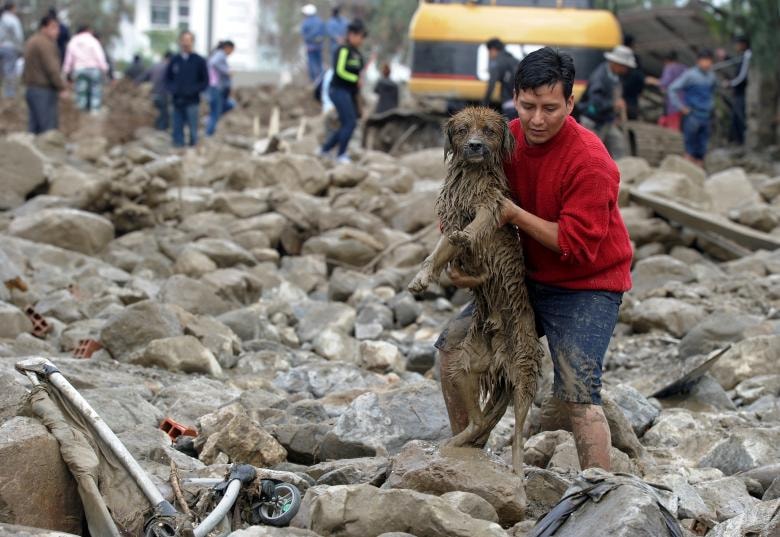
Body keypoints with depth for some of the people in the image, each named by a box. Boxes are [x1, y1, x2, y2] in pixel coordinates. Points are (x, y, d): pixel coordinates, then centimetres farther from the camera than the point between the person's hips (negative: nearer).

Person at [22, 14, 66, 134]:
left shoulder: (32, 41, 17)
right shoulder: (45, 43, -14)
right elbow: (52, 68, -19)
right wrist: (61, 87, -12)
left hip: (31, 88, 10)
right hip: (44, 90, -10)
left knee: (35, 128, 9)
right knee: (49, 128, -10)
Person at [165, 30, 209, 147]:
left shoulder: (199, 61, 1)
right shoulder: (174, 60, 8)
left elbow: (205, 82, 2)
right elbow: (167, 79, 15)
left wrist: (193, 90, -13)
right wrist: (172, 89, -6)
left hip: (192, 102, -3)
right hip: (177, 102, 3)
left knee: (193, 130, -1)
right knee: (177, 130, 5)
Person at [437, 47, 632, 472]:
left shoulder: (589, 161, -24)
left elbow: (576, 245, -25)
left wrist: (515, 214, -27)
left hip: (587, 287, -7)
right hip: (529, 277, 7)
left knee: (577, 393, -20)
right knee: (453, 344, 7)